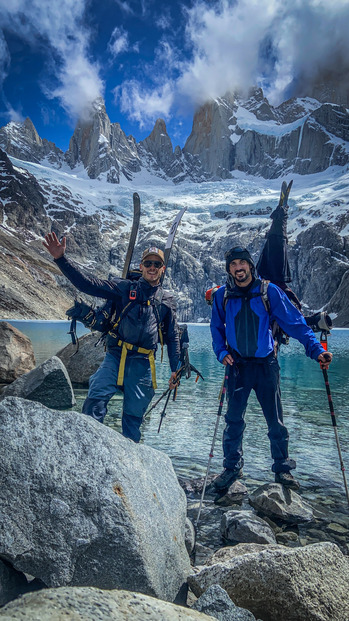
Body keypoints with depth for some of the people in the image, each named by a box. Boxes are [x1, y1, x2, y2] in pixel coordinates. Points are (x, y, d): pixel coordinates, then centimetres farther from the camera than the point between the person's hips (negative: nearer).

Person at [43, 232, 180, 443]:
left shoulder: (167, 300, 12)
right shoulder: (125, 288, 6)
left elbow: (173, 336, 17)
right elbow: (87, 284, -3)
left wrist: (175, 369, 11)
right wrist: (61, 258, -14)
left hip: (143, 363, 1)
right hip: (115, 356, -1)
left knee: (133, 417, 6)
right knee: (96, 400, -21)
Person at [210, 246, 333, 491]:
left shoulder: (269, 291, -6)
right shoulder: (222, 296, 1)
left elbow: (295, 322, -8)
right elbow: (216, 328, 14)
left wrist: (316, 349, -18)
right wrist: (222, 352, -1)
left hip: (266, 365, -1)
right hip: (238, 366, 1)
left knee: (275, 421, 8)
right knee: (234, 420, 7)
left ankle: (282, 468, 27)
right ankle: (232, 467, 25)